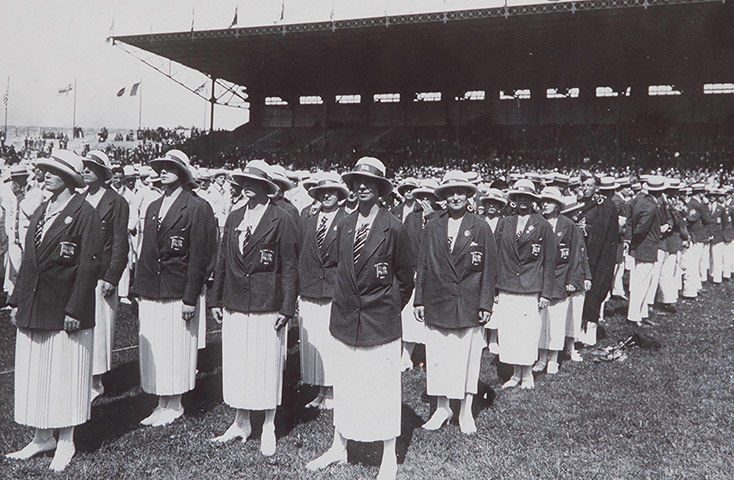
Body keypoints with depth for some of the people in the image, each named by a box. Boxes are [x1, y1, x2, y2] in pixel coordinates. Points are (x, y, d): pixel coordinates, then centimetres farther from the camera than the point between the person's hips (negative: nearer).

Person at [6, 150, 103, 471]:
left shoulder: (84, 214, -9)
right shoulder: (40, 212, 14)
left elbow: (88, 266, -12)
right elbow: (28, 260, 16)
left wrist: (74, 309, -16)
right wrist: (17, 301, 11)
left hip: (64, 310, -7)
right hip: (33, 310, 7)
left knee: (65, 374, 2)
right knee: (34, 375, 12)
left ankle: (66, 443, 15)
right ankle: (42, 437, 25)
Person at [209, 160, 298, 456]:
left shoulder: (281, 220, -5)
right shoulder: (233, 218, 12)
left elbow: (290, 268, -6)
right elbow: (223, 262, 15)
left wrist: (287, 308, -10)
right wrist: (217, 300, 12)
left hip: (267, 306, -5)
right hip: (235, 304, 5)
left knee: (267, 366, 2)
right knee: (236, 365, 10)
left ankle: (268, 428, 17)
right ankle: (241, 423, 26)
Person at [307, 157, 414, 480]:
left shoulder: (394, 228, -9)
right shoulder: (343, 225, 6)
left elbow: (405, 275, 1)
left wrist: (390, 308, 7)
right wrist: (347, 299, 14)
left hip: (380, 323, -5)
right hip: (344, 319, 5)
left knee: (384, 389, 4)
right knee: (343, 386, 15)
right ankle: (339, 447, 32)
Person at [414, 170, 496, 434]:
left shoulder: (480, 227, 1)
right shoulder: (432, 227, 7)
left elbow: (488, 268, 0)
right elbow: (423, 266, 9)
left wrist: (486, 304, -4)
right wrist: (419, 300, 5)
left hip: (469, 305, -2)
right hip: (437, 304, 2)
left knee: (468, 358, 5)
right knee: (437, 358, 7)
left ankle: (466, 412, 20)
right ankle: (442, 408, 23)